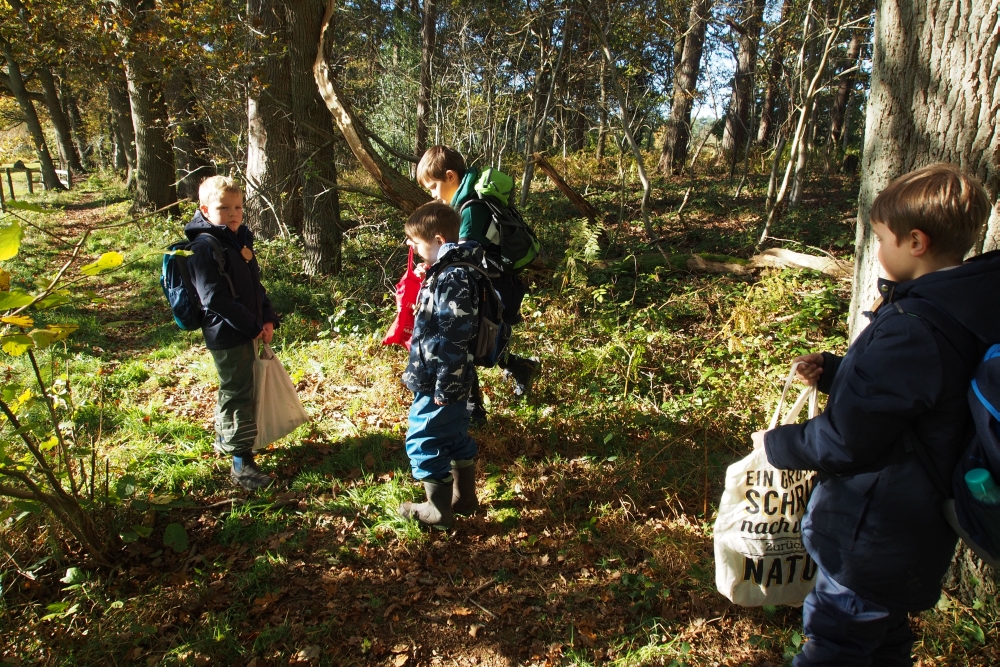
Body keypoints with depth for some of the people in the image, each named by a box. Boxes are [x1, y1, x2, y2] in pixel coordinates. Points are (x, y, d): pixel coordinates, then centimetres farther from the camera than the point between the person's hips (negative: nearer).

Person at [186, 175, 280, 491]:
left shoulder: (240, 239, 10)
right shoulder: (204, 248, -17)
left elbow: (256, 284, 13)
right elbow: (215, 298, -22)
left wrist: (268, 319, 0)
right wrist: (254, 325, -19)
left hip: (250, 331, 9)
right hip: (228, 334, -9)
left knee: (233, 389, 23)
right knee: (238, 395, -3)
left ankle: (224, 438, 42)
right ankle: (241, 462, 6)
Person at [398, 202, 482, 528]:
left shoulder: (453, 278, -23)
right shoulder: (446, 271, 9)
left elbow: (454, 339, -26)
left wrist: (443, 388, -23)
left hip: (442, 382, -10)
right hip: (449, 379, 10)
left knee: (423, 442, 2)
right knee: (456, 437, 20)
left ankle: (439, 510, 16)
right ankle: (464, 496, 35)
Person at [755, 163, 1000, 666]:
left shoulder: (912, 330, -32)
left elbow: (846, 441, -28)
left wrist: (777, 445, -12)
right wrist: (833, 372, 7)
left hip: (874, 536, -9)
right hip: (922, 525, 9)